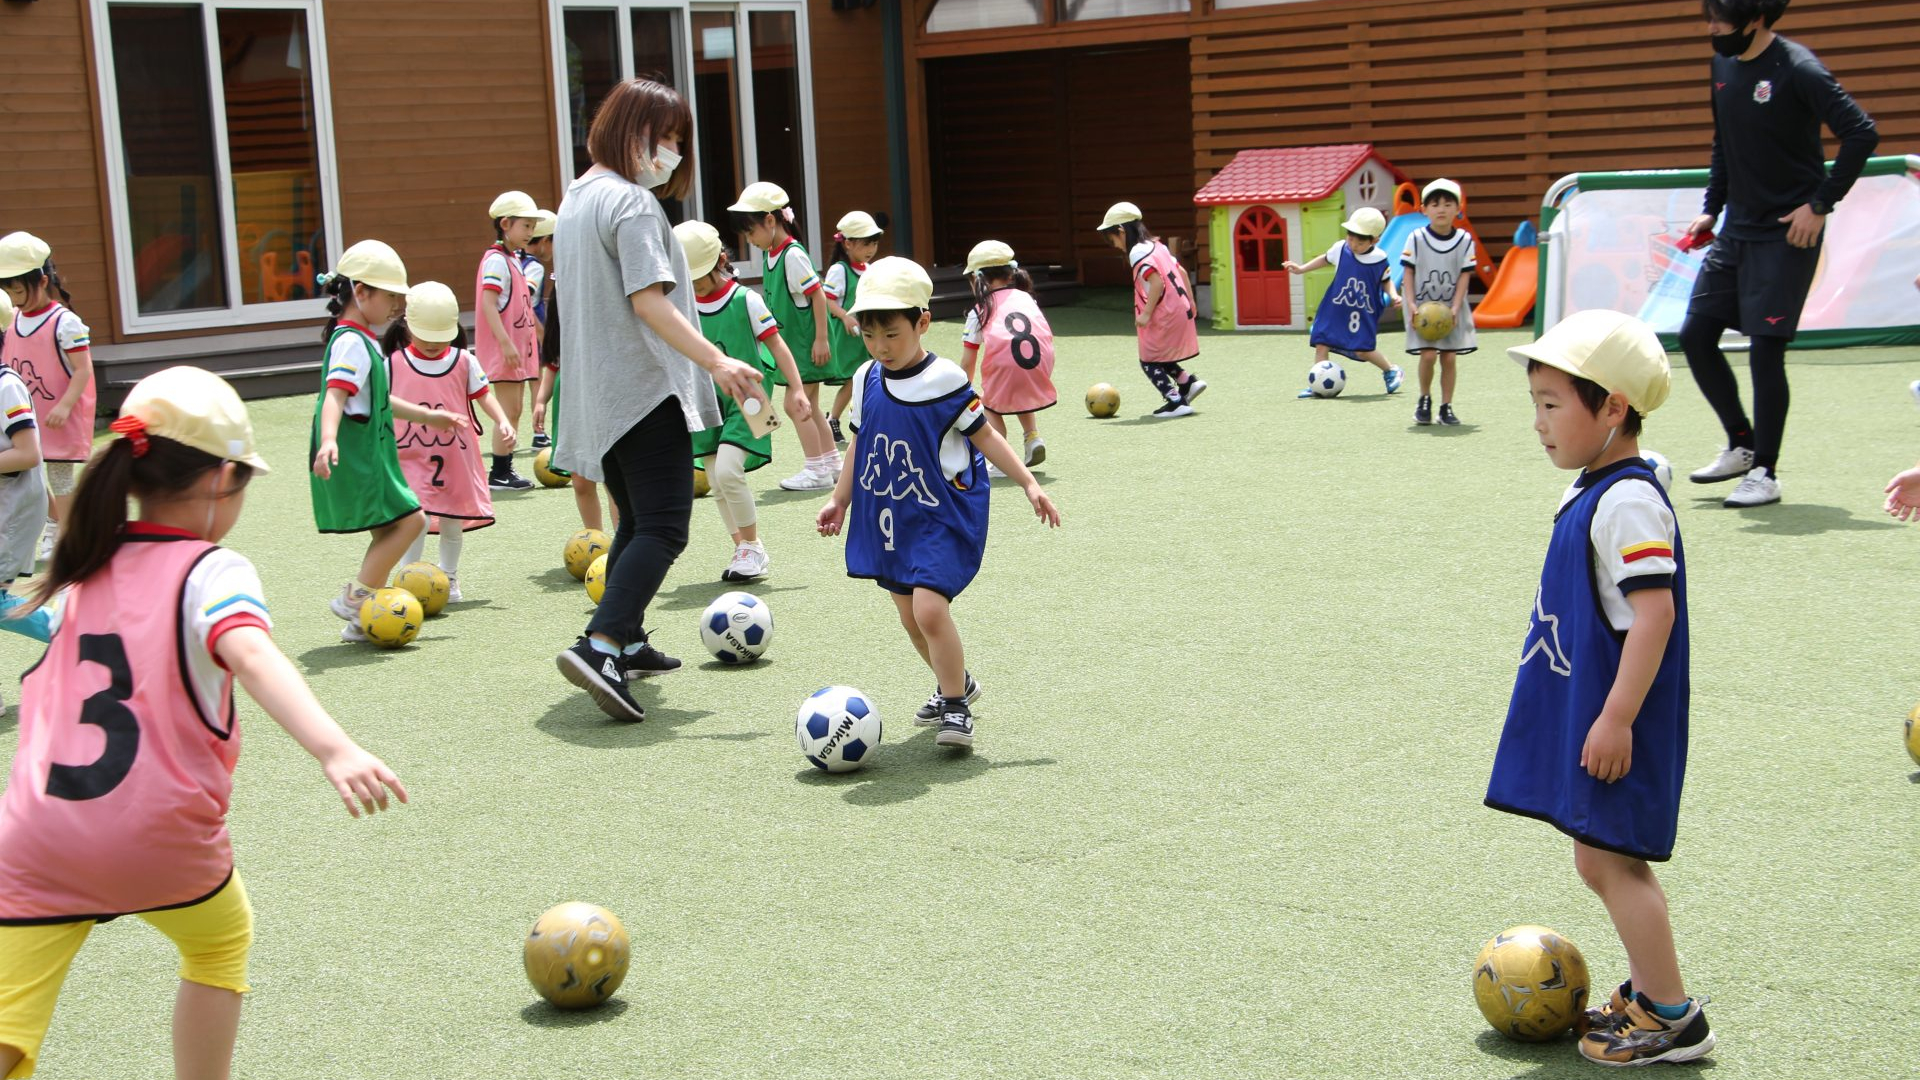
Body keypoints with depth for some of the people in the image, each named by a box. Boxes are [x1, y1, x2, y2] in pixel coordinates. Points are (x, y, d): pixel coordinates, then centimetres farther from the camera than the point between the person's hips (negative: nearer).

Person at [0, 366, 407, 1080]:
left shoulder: (79, 572, 14)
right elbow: (250, 654, -25)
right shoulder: (212, 572, -5)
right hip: (160, 836, -4)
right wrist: (335, 750, -39)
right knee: (221, 941, 28)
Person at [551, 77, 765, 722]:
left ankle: (627, 644, 27)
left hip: (600, 394, 10)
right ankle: (600, 647, -25)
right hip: (645, 389, -10)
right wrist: (716, 362, -28)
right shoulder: (633, 202, -14)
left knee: (636, 520, 21)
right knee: (663, 529, -12)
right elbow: (648, 302, -23)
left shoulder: (576, 198, 16)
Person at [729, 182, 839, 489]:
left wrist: (821, 338, -19)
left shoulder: (793, 255, -19)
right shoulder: (769, 255, 7)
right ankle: (831, 461, 24)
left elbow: (817, 295, -19)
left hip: (807, 343, -9)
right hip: (790, 342, 9)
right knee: (808, 406, 14)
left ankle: (816, 470, 0)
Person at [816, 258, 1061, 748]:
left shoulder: (945, 381, -14)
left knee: (929, 606, -19)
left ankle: (956, 707, -2)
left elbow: (985, 437, -6)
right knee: (909, 615, 12)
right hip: (890, 516, 6)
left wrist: (1029, 484, -10)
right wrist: (839, 499, 16)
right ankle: (955, 683, 36)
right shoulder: (867, 380, 2)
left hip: (943, 515, -6)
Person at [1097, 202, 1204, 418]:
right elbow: (1181, 272, 16)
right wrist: (1190, 301, 22)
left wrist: (1146, 313, -21)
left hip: (1165, 315, -9)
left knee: (1149, 360, 0)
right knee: (1159, 357, 21)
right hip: (1180, 310, 9)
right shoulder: (1156, 246, 14)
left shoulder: (1137, 252, -14)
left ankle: (1176, 402, -5)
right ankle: (1188, 382, 13)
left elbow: (1157, 281, -24)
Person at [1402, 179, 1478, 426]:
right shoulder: (1416, 239, -7)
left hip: (1451, 308, 2)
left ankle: (1446, 407, 10)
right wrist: (1411, 304, -14)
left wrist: (1454, 308, -12)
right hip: (1422, 306, -2)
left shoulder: (1465, 240, -4)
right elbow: (1408, 272, -4)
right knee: (1428, 354, -13)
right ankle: (1424, 399, 10)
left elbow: (1464, 276, -3)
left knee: (1449, 357, 0)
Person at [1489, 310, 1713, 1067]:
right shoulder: (1592, 490, 11)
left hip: (1615, 722, -10)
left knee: (1609, 858, -5)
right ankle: (1646, 992, 29)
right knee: (1604, 859, 17)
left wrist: (1617, 717, -25)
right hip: (1583, 711, 10)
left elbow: (1655, 611, -25)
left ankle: (1673, 1019, 5)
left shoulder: (1628, 501, -20)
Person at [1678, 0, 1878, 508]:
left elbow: (1862, 133, -21)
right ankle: (1742, 443, 22)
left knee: (1765, 349, -8)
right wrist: (1710, 209, 13)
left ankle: (1765, 472, 4)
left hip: (1786, 233, -8)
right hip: (1736, 231, 8)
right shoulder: (1723, 65, 7)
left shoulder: (1798, 70, -16)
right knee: (1695, 336, 5)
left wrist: (1820, 204, -20)